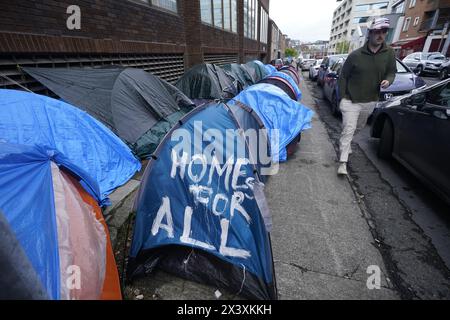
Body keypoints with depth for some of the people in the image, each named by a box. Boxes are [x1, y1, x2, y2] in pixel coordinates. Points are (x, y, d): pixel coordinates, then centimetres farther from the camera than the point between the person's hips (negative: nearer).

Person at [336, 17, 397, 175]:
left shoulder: (389, 53, -1)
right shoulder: (355, 55, -10)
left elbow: (392, 71, 9)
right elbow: (343, 76, -3)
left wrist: (388, 80, -15)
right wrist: (343, 96, -7)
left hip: (371, 101, 5)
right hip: (351, 101, -4)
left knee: (359, 127, 23)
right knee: (348, 131, -11)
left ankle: (346, 142, 52)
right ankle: (343, 163, -9)